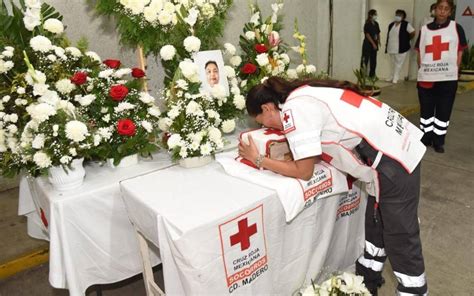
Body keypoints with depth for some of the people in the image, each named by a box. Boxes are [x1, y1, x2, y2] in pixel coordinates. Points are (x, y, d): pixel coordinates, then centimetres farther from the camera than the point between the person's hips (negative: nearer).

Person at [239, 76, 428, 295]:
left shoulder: (293, 108, -18)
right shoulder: (304, 96, 9)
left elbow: (303, 171, -14)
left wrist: (259, 160, -5)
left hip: (394, 163, -10)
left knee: (401, 241, 4)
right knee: (375, 228, 23)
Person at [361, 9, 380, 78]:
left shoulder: (376, 24, 12)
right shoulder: (367, 24, -9)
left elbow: (378, 33, 17)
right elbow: (367, 35, -14)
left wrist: (378, 41, 1)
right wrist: (373, 43, -15)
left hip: (374, 45, 7)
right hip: (367, 44, -7)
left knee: (373, 61, 10)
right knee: (365, 60, -5)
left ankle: (372, 75, 18)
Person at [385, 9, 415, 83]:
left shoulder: (406, 24, -7)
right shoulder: (391, 24, 10)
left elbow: (413, 33, -6)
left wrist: (406, 40, 1)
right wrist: (386, 46, 12)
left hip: (401, 48, -6)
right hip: (391, 48, 6)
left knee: (398, 63, 0)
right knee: (393, 63, 15)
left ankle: (395, 78, 6)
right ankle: (392, 77, 25)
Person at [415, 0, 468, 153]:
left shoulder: (456, 28, 3)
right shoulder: (424, 29, 8)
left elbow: (460, 52, 4)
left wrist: (453, 71, -4)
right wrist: (422, 72, 2)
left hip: (448, 79, -2)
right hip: (425, 79, 2)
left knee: (443, 111, 4)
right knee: (426, 111, 10)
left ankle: (439, 141, 15)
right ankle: (426, 138, 23)